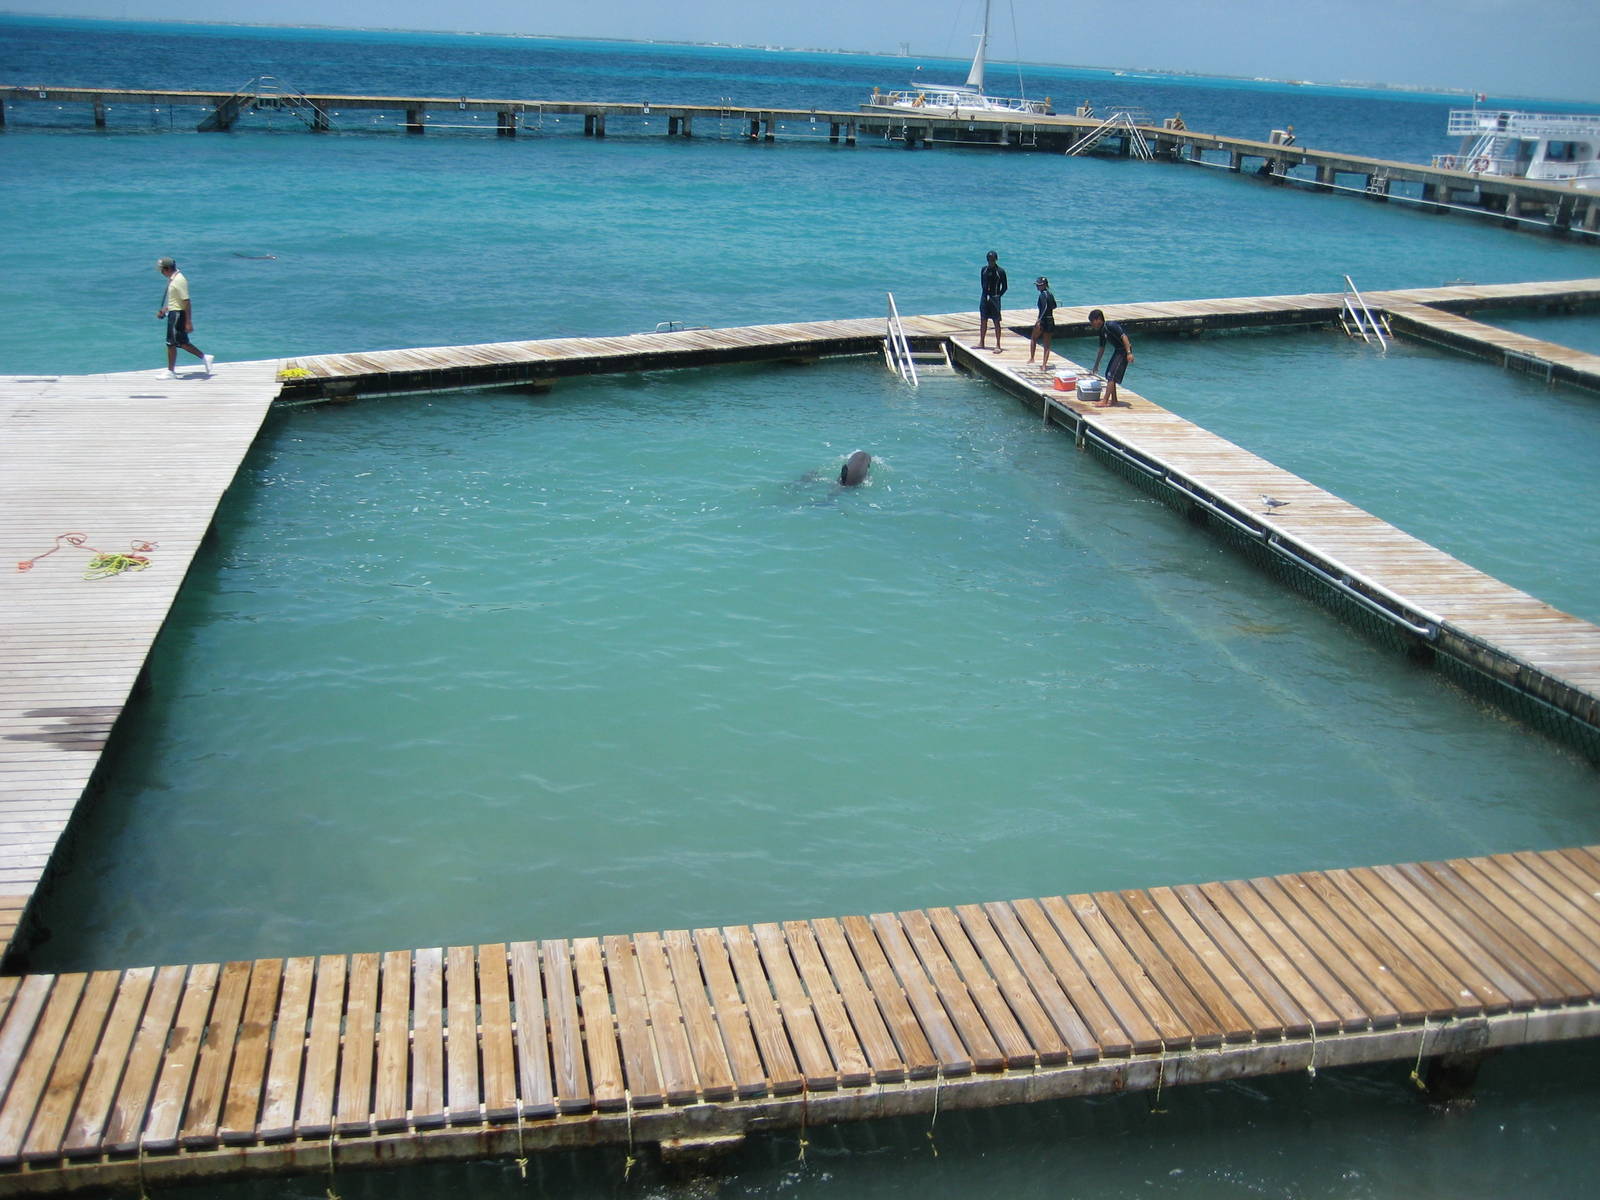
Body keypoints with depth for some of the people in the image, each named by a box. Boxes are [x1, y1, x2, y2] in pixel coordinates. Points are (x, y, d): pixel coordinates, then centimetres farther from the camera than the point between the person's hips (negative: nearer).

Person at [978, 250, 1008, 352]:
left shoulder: (1000, 271, -6)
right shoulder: (984, 270, 5)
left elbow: (1005, 286, -2)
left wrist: (998, 295, -7)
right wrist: (985, 293, 7)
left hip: (995, 298, -4)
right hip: (984, 297, 4)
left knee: (996, 322, -3)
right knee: (983, 320, 10)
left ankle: (997, 345, -1)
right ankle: (981, 343, 20)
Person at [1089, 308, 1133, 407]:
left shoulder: (1111, 326, -19)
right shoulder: (1102, 331, 10)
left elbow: (1124, 336, -25)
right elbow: (1101, 349, 20)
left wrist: (1129, 353, -32)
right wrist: (1096, 365, 24)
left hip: (1124, 351, -10)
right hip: (1118, 350, 10)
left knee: (1111, 376, -11)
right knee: (1109, 374, 14)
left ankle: (1105, 401, -10)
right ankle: (1113, 399, 23)